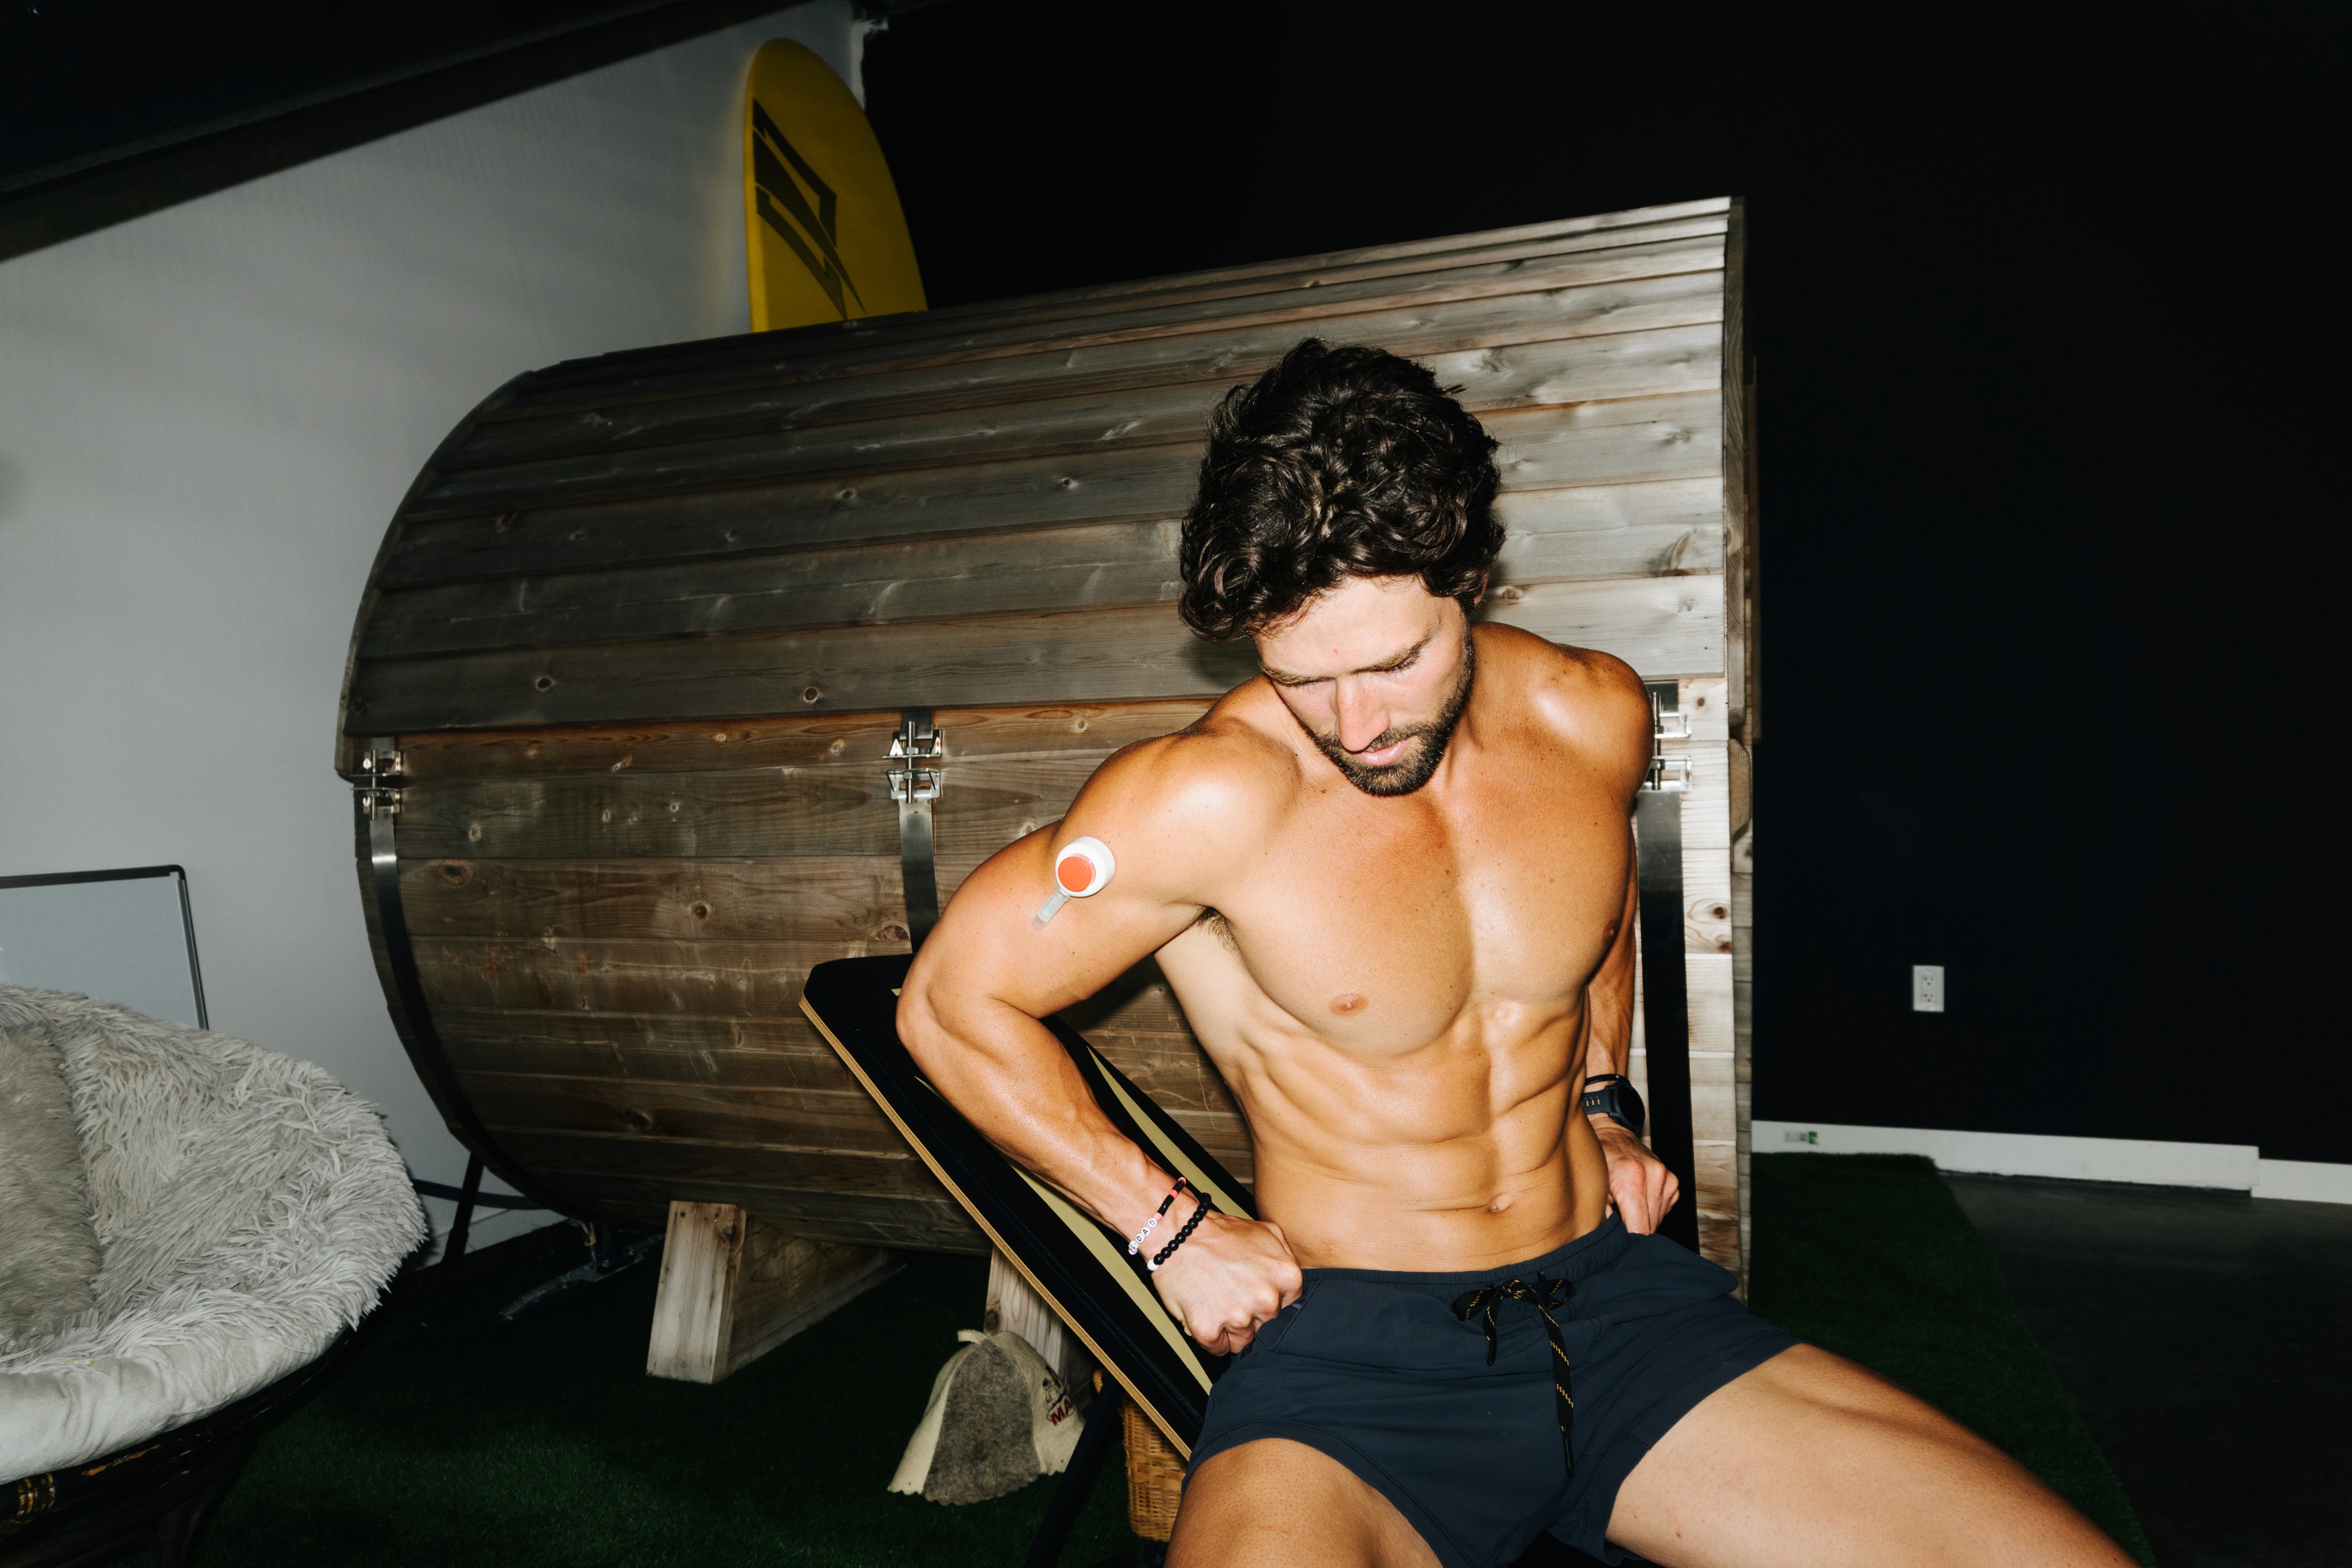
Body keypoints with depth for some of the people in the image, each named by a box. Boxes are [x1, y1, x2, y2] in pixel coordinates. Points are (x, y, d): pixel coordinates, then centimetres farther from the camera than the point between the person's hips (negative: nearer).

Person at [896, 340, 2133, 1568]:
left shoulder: (1594, 717, -2)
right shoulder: (1215, 797, -19)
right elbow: (951, 1002, -9)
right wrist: (1174, 1229, -10)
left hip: (1607, 1287, 5)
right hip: (1351, 1346, -4)